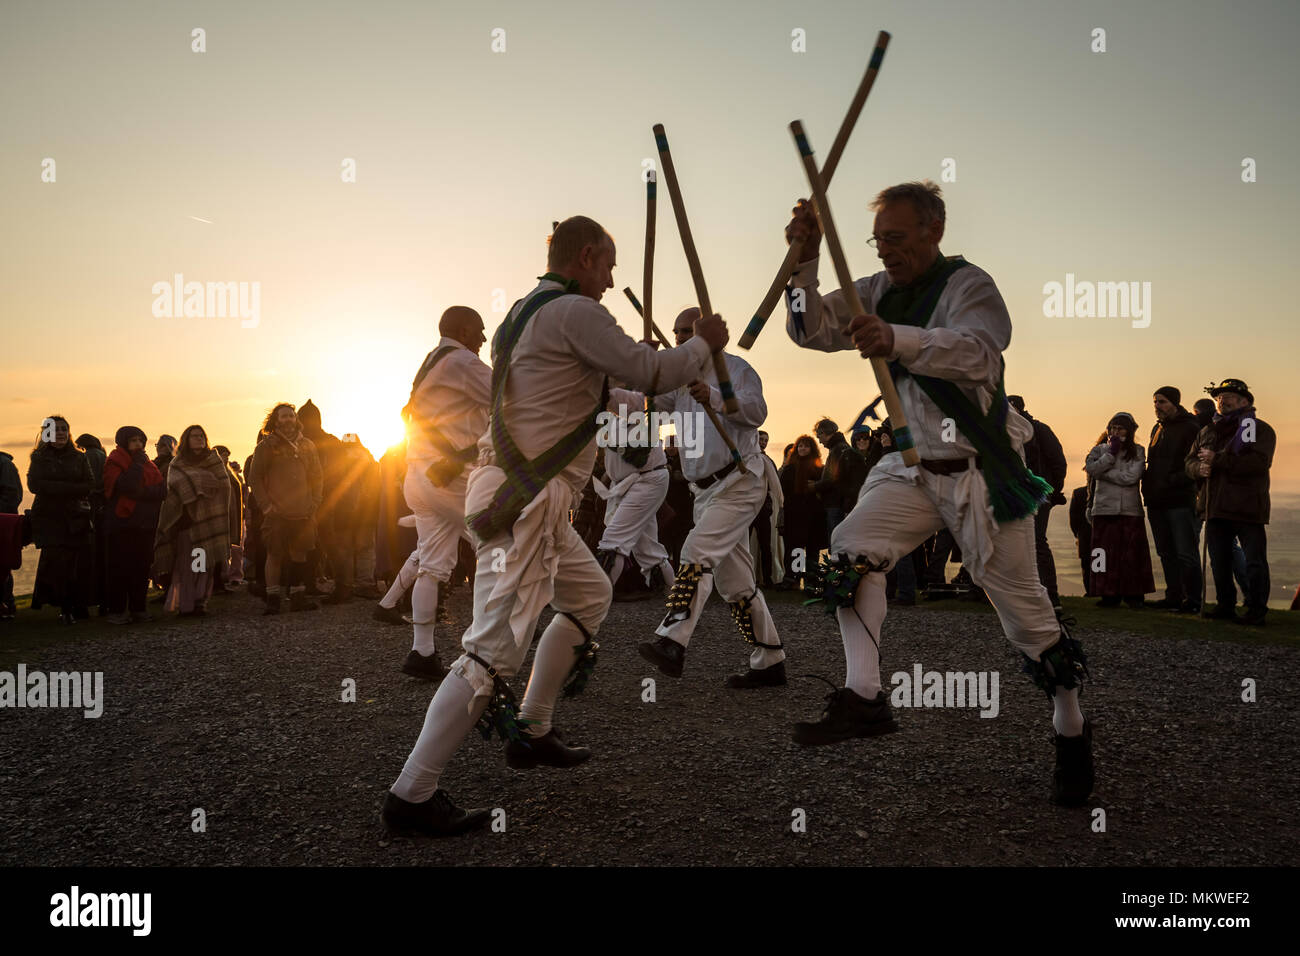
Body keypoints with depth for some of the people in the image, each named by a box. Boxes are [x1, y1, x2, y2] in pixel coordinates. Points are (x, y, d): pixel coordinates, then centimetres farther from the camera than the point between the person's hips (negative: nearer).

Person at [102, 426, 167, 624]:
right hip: (120, 526, -5)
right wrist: (137, 464, -12)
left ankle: (138, 608, 12)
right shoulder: (115, 463, -3)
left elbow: (162, 491, 5)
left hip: (145, 525, 6)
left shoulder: (148, 465, 15)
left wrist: (141, 493, -10)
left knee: (142, 568, 6)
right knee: (120, 569, -4)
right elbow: (129, 487, -22)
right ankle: (116, 611, 1)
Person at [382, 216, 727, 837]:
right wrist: (703, 344, 10)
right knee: (496, 647, -12)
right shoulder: (574, 312, -10)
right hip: (525, 502, -11)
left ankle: (531, 732, 28)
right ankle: (411, 796, -8)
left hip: (529, 497, 11)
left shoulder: (525, 312, 20)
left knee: (590, 595, 23)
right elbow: (649, 372, -8)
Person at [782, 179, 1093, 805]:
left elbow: (975, 349, -36)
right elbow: (812, 329, -3)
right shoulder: (878, 291, 5)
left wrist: (898, 340, -53)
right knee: (853, 547, -17)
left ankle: (1071, 730, 23)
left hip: (981, 471, -5)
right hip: (915, 467, 6)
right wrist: (805, 262, -19)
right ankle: (863, 699, -13)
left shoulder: (969, 284, -15)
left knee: (1023, 609, 1)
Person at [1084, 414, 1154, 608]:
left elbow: (1131, 477, -8)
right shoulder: (1100, 450, 12)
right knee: (1106, 554, -2)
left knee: (1131, 554, -2)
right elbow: (1092, 469, -7)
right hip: (1104, 509, 1)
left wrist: (1102, 473, -5)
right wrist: (1111, 452, -7)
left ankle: (1133, 594, 7)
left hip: (1130, 510, -1)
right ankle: (1110, 595, 4)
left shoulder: (1137, 452, 8)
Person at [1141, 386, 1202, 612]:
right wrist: (1148, 482, 9)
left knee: (1186, 553, -5)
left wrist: (1173, 480, -20)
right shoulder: (1157, 429, 17)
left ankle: (1192, 600, 0)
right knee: (1166, 553, 12)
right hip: (1156, 500, 8)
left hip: (1180, 500, -8)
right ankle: (1174, 596, 19)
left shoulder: (1190, 428, -6)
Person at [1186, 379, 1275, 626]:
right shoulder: (1207, 432, 18)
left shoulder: (1260, 429, -1)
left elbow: (1258, 462, -18)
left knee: (1254, 562, -3)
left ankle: (1256, 610, 6)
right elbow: (1189, 461, 14)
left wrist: (1217, 459, -19)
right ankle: (1226, 606, 22)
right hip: (1215, 508, 6)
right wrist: (1199, 467, -10)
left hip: (1248, 508, -6)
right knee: (1219, 561, 11)